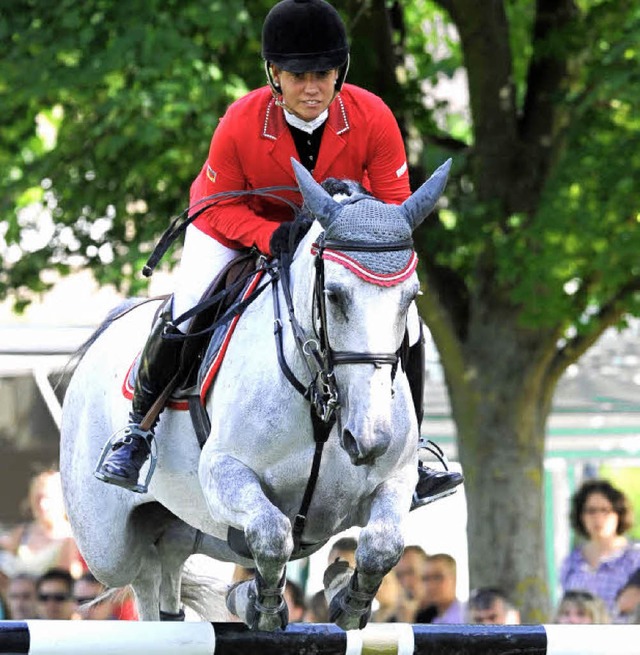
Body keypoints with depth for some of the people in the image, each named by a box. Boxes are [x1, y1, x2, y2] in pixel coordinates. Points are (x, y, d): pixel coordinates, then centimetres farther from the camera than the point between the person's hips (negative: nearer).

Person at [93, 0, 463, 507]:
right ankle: (140, 427, 9)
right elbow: (221, 204, -19)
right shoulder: (240, 124, -33)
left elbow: (395, 204, -18)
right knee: (182, 319, -18)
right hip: (239, 226, -2)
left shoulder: (373, 118, -29)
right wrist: (273, 237, -37)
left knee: (404, 325, -9)